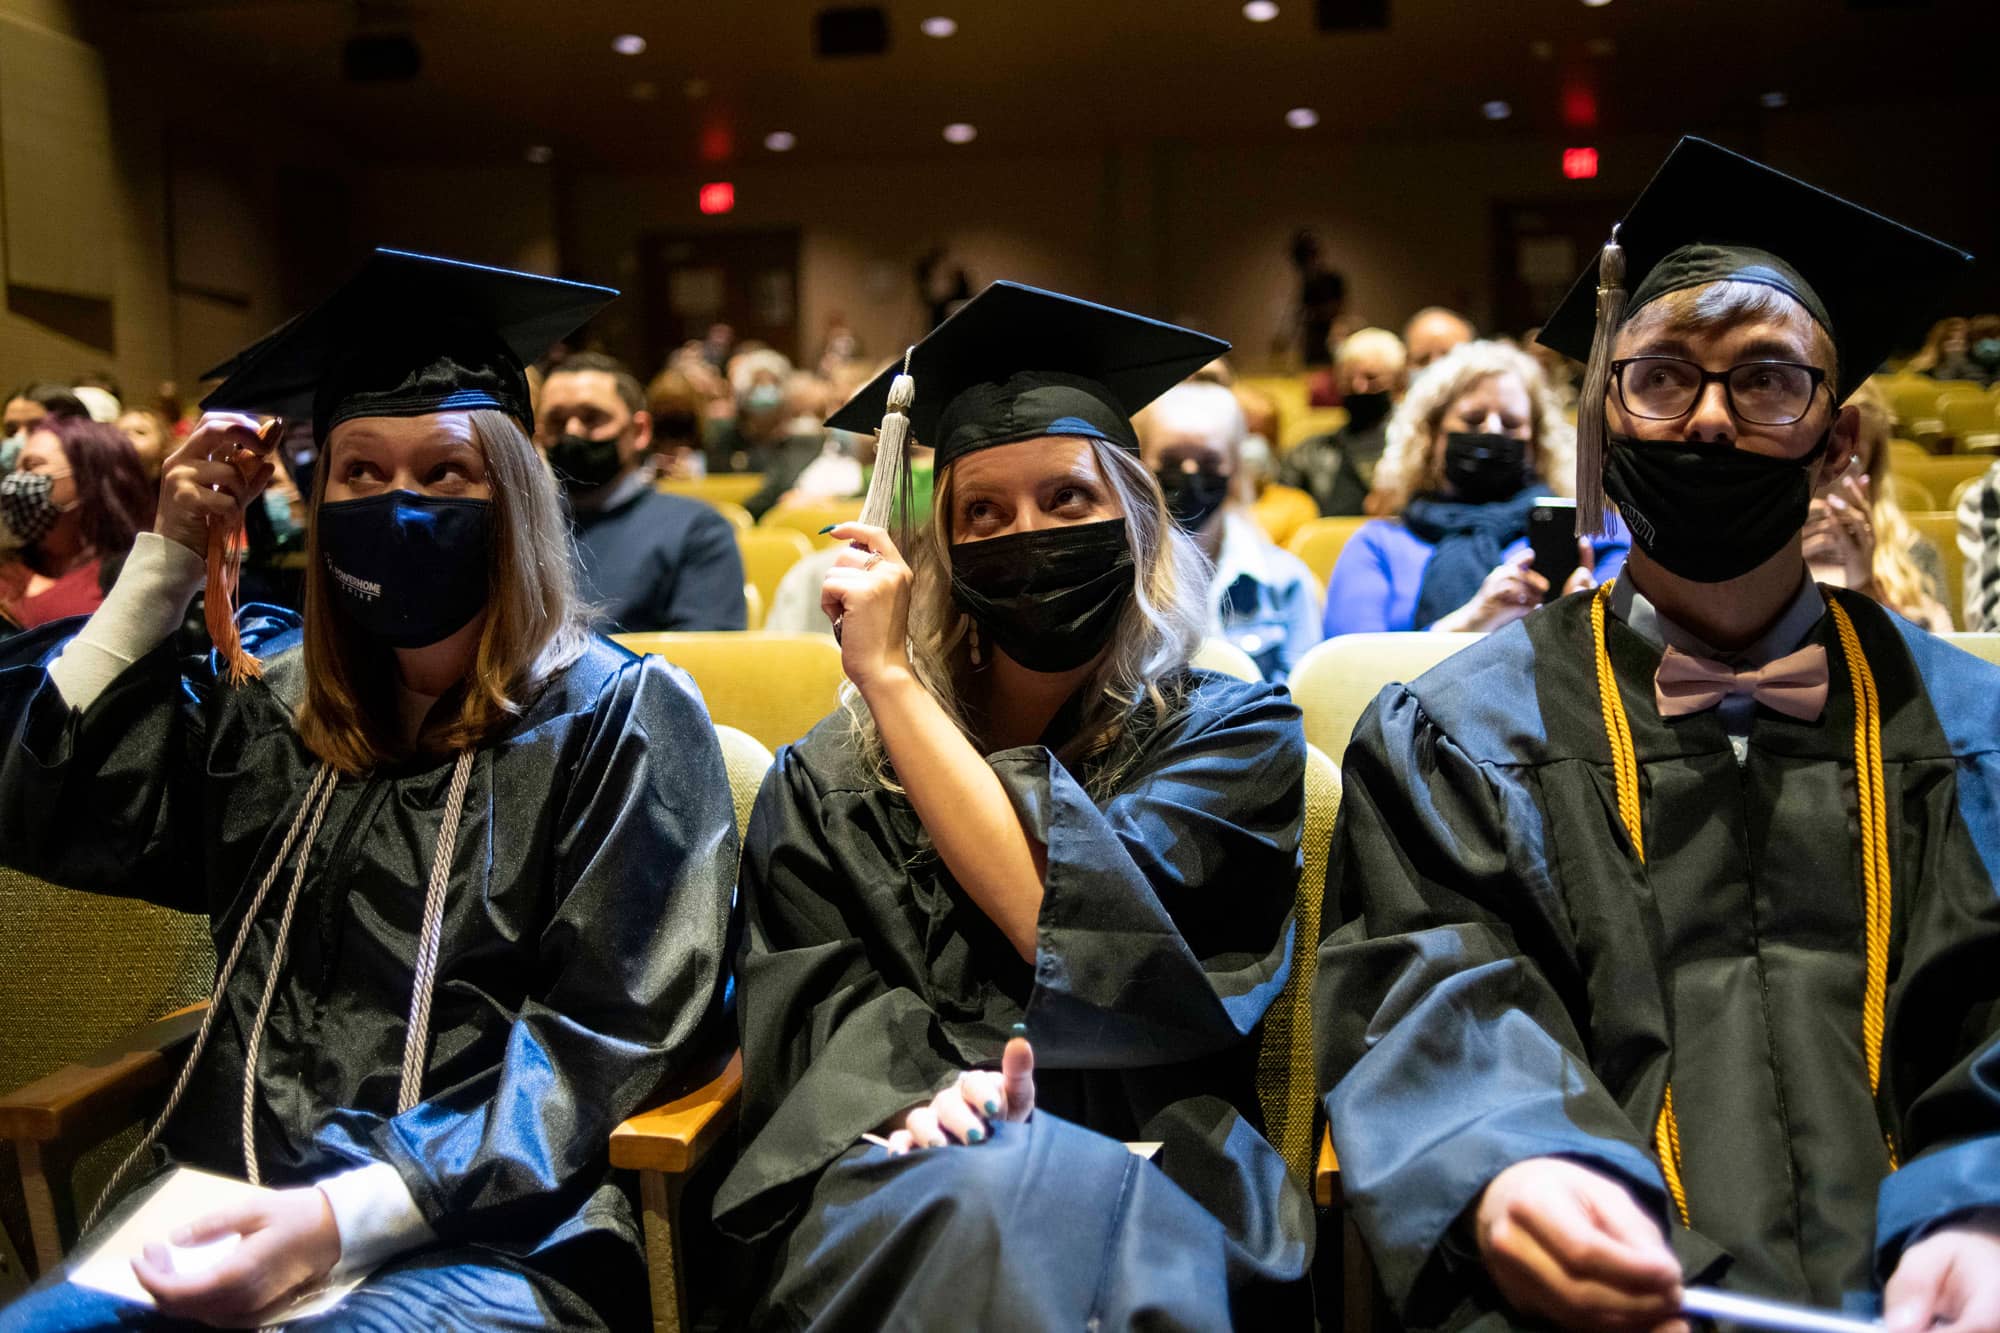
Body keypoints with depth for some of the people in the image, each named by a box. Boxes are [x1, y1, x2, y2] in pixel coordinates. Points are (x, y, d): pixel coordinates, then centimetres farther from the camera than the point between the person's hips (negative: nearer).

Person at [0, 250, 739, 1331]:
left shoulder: (621, 716, -2)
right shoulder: (272, 693, 13)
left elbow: (605, 1035, -8)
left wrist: (345, 1218, -20)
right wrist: (167, 558, 4)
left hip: (492, 1234, -4)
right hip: (222, 1214, 5)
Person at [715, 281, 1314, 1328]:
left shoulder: (1235, 734, 5)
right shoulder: (837, 774, 13)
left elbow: (1073, 915, -11)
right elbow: (813, 991, 3)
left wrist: (890, 674, -6)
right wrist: (916, 1084, -21)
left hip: (1149, 1172, 0)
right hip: (903, 1163, 1)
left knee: (1064, 1215, -35)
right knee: (976, 1211, -35)